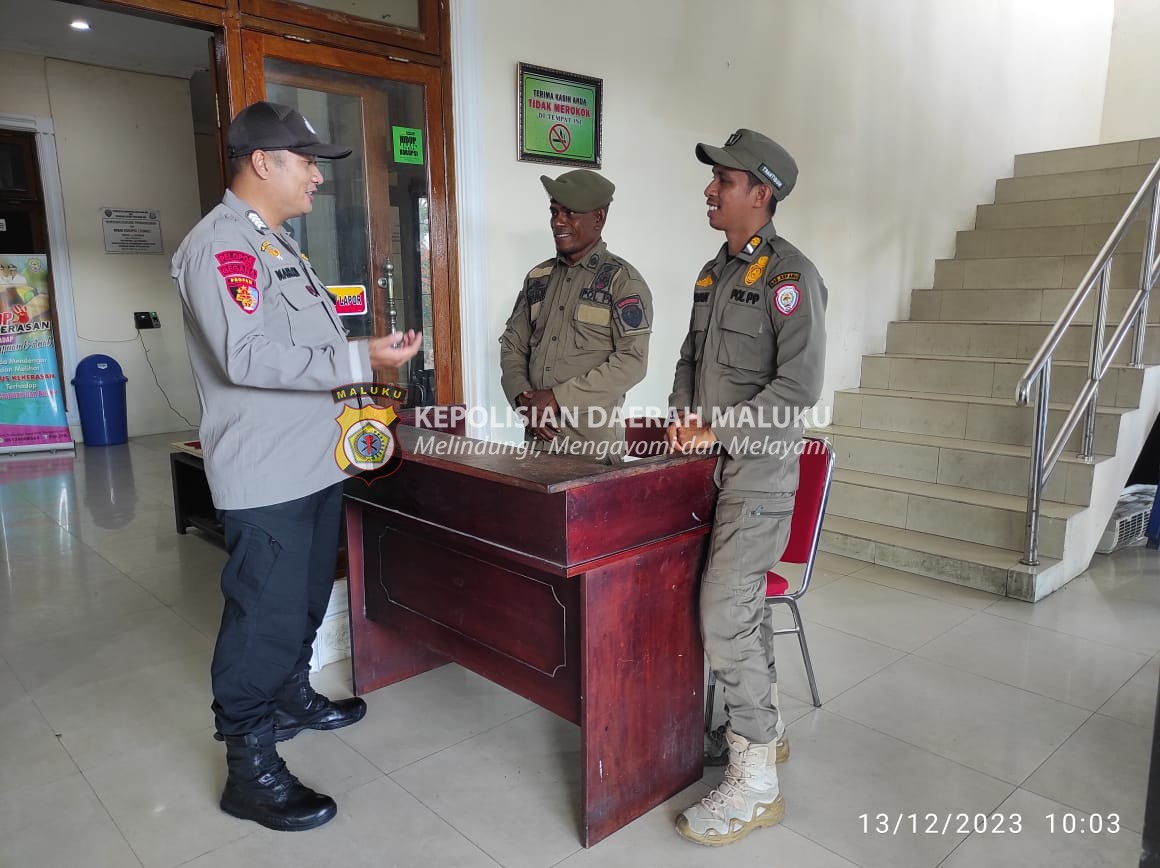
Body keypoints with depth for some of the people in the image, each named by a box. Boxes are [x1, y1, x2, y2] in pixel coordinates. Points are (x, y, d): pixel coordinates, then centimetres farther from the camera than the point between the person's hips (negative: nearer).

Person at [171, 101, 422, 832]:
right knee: (265, 617, -1)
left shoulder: (276, 242, 17)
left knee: (304, 602, 22)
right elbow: (247, 358, -26)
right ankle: (250, 769, 13)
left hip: (314, 463, 10)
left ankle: (291, 697, 41)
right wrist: (360, 360, -25)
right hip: (266, 476, -10)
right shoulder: (220, 244, -15)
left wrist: (364, 359, 17)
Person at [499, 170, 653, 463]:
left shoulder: (623, 281, -5)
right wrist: (522, 398, -5)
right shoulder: (538, 277, 12)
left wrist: (557, 398, -16)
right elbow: (512, 344, 13)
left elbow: (632, 361, -14)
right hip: (538, 434, 5)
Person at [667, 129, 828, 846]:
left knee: (725, 613, -9)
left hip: (758, 469, -8)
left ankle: (755, 783, 6)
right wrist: (682, 415, 4)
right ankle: (766, 727, 36)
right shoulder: (714, 272, 14)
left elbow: (800, 384, -20)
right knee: (740, 600, 17)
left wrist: (720, 430, -17)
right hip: (713, 463, 8)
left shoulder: (789, 274, -12)